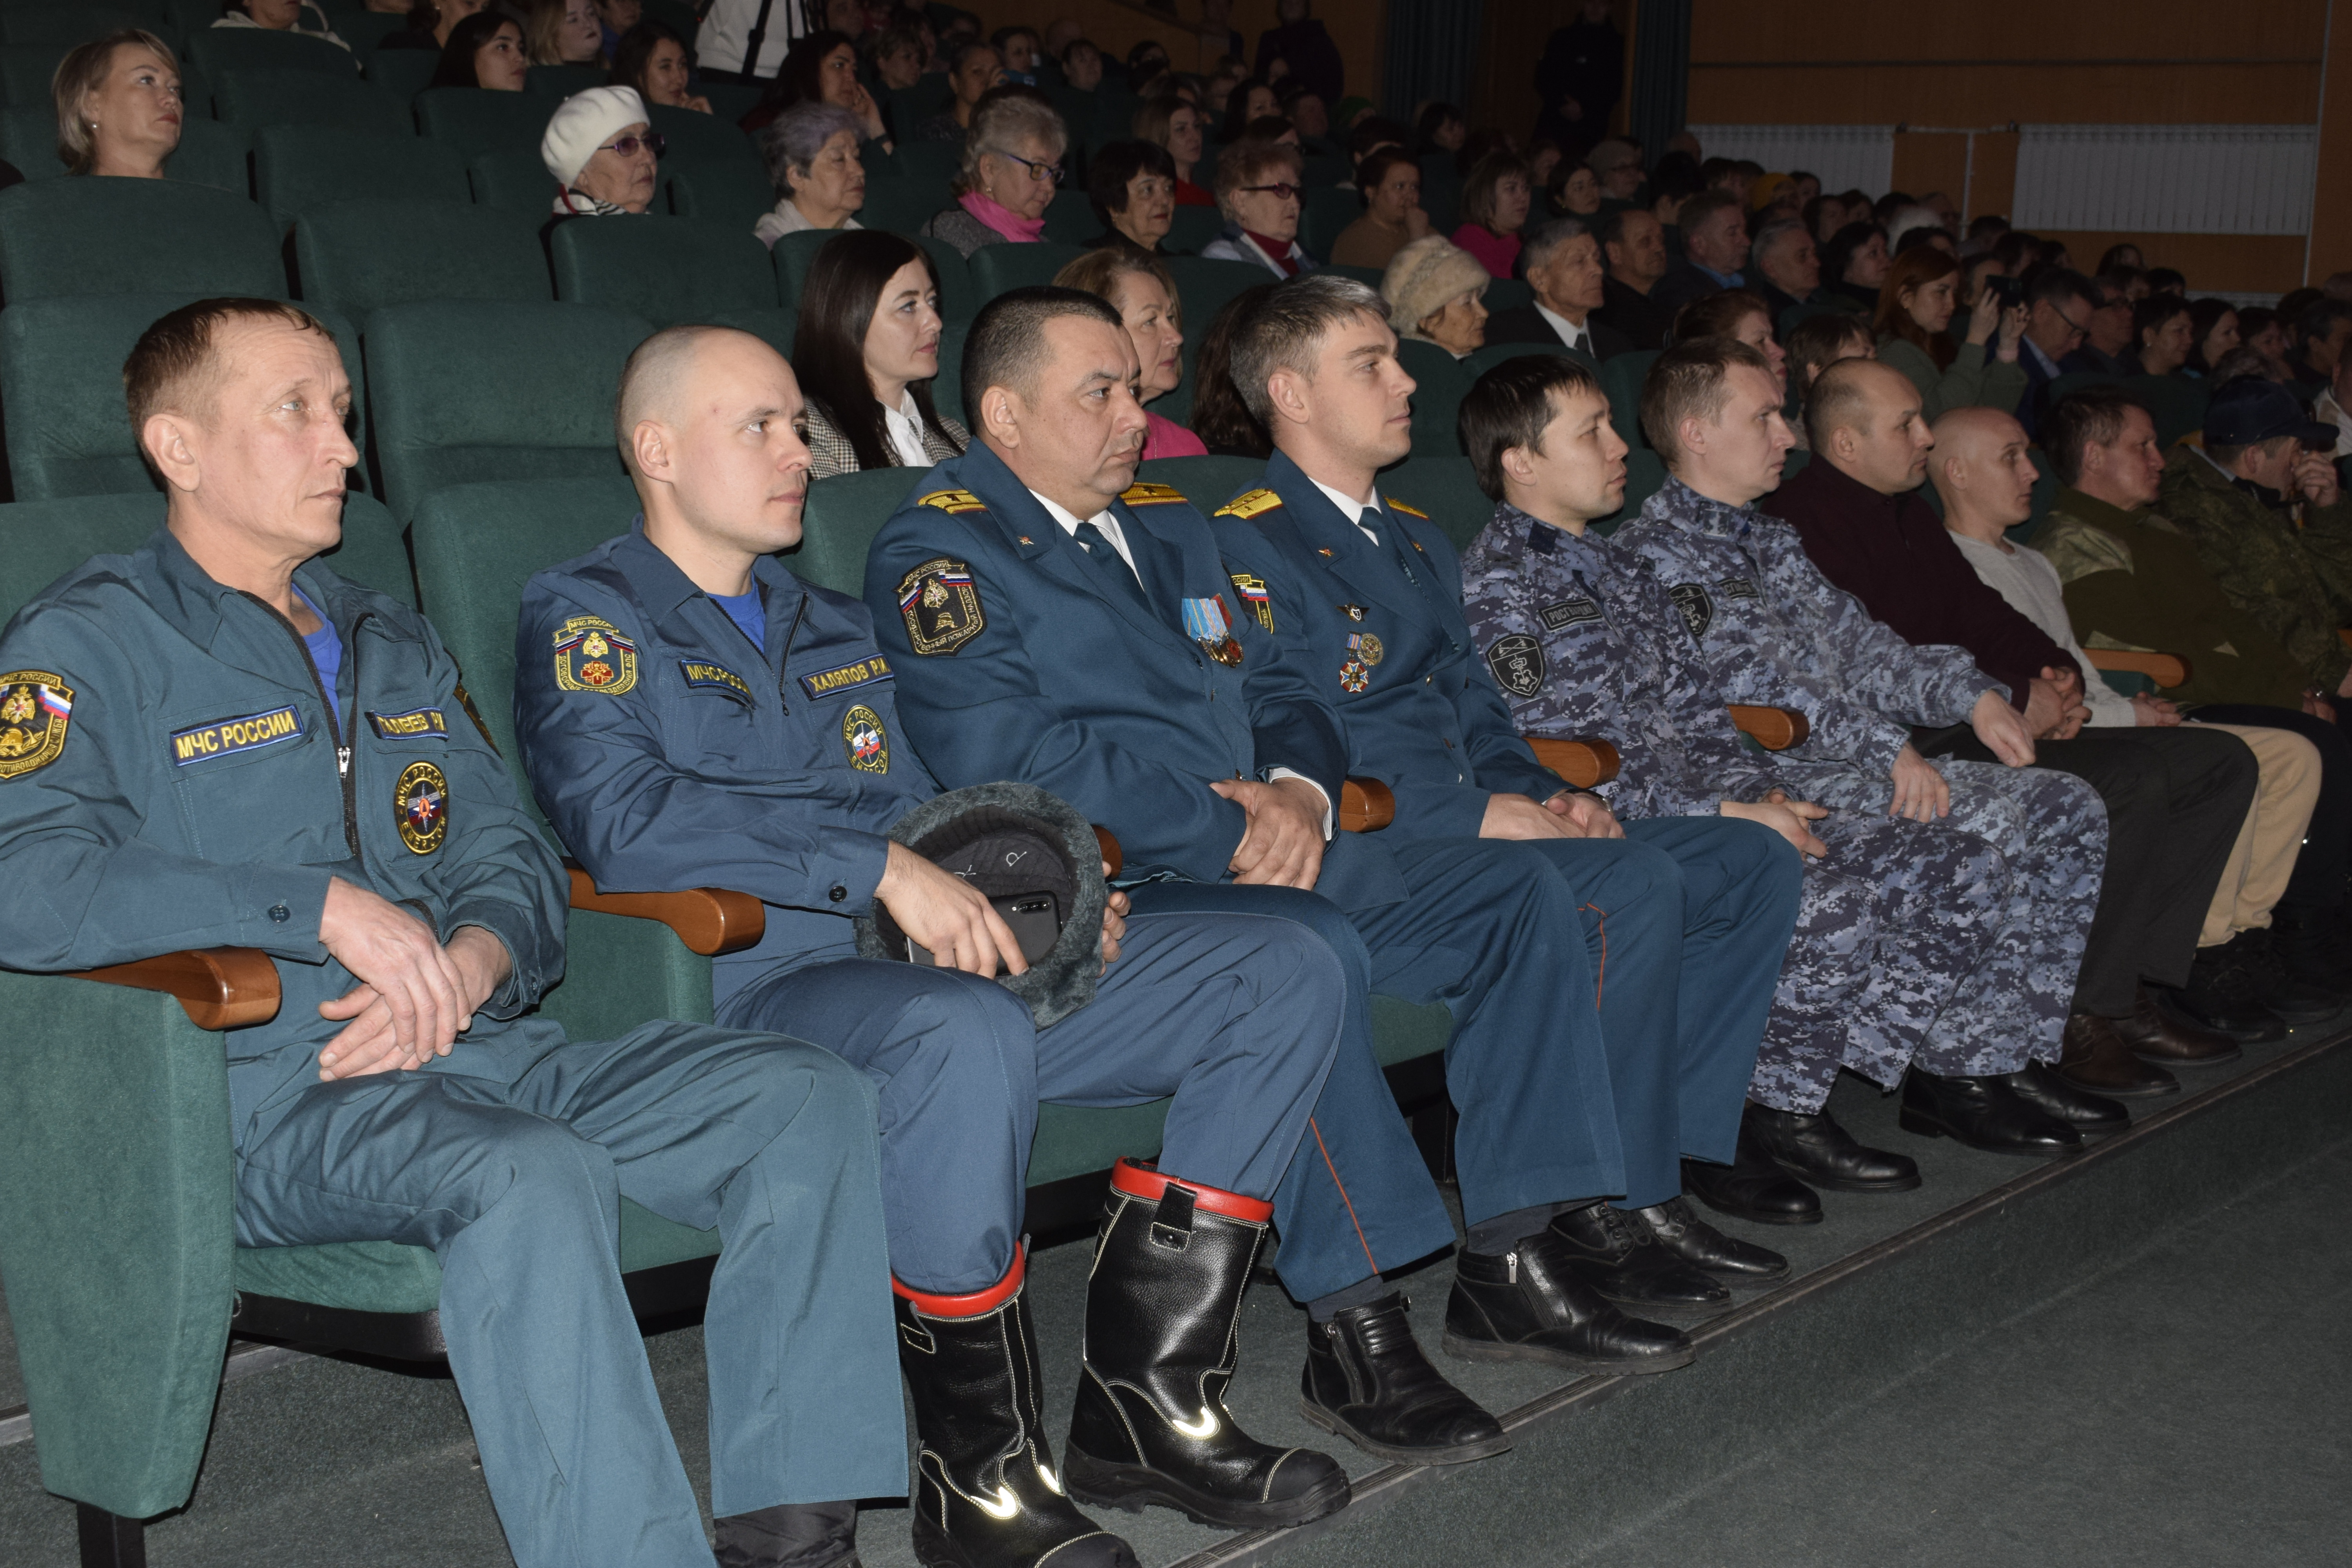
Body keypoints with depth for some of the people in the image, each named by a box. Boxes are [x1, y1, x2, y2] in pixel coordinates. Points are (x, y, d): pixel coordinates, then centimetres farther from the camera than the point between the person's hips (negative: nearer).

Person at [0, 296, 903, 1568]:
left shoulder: (391, 644, 25)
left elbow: (511, 854, 18)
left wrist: (468, 963, -7)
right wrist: (327, 907, -17)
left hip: (471, 1046, 7)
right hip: (266, 1094, -6)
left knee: (808, 1099, -12)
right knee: (532, 1176, -37)